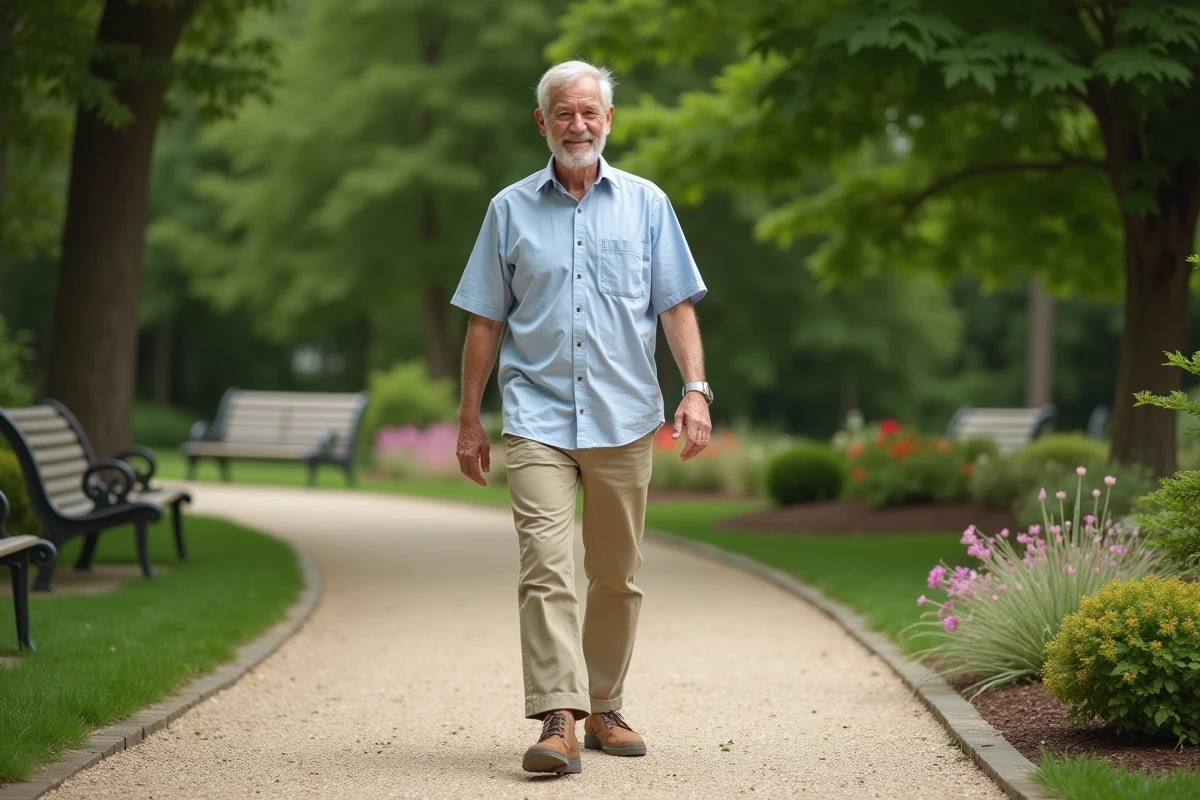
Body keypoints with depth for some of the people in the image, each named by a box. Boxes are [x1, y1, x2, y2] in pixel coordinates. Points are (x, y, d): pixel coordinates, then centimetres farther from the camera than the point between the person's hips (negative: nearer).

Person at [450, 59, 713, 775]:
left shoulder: (646, 204, 8)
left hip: (624, 419, 1)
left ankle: (604, 709, 20)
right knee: (546, 567, -14)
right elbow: (486, 321, 10)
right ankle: (558, 721, -19)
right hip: (538, 416, -1)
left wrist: (697, 389, -8)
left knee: (618, 576, 7)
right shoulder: (511, 209, 8)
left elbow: (677, 305, 6)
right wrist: (470, 419, 8)